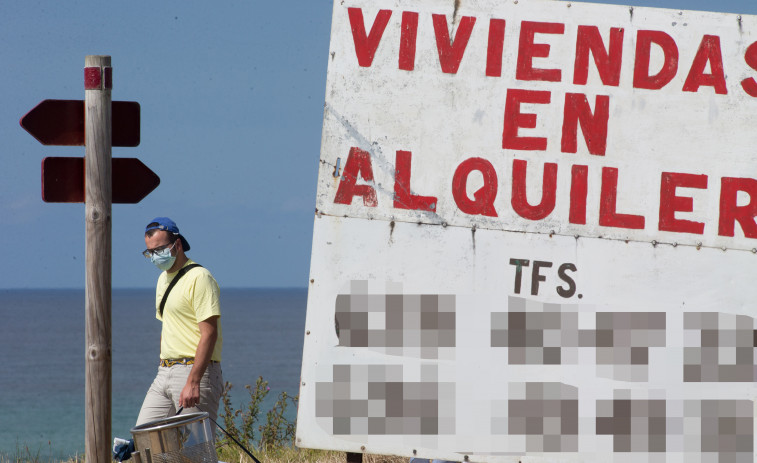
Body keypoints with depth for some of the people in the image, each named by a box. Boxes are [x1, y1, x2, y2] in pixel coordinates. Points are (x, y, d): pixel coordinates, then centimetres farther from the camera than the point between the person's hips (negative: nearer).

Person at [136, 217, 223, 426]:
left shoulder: (199, 278, -12)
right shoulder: (163, 279, 17)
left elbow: (209, 334, -19)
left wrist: (193, 382, -25)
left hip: (196, 370, -9)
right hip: (165, 373, 9)